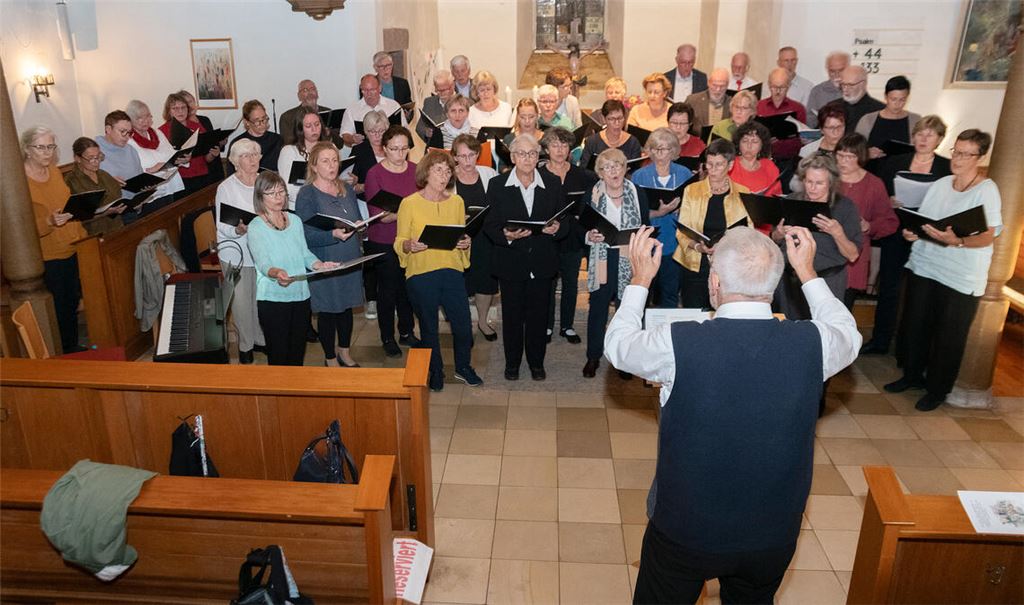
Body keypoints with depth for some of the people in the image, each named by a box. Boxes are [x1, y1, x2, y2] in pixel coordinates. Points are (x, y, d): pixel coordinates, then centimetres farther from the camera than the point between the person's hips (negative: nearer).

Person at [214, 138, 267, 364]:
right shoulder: (226, 188, -8)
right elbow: (222, 227, -11)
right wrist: (238, 229, -30)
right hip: (237, 254, -3)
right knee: (241, 301, 7)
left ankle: (262, 338, 31)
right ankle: (245, 344, 25)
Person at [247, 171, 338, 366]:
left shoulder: (295, 220, 9)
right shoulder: (256, 227, -7)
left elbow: (305, 253, 10)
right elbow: (263, 263, -18)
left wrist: (320, 265, -11)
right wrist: (277, 273, -40)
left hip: (300, 294, 5)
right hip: (272, 298, -5)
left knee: (298, 350, 15)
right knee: (278, 352, 0)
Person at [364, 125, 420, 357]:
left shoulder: (416, 170, 1)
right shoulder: (374, 174, -11)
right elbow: (379, 215, -16)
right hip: (383, 243, -3)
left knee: (408, 288, 14)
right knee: (387, 290, 8)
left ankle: (407, 332, 32)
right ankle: (387, 338, 24)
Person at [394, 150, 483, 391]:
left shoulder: (456, 202, 9)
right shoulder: (409, 203, -3)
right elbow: (399, 242, -1)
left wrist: (465, 243, -6)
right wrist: (410, 245, -22)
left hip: (452, 271, 3)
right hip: (420, 273, -3)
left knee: (463, 324, 3)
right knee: (428, 327, 10)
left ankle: (463, 367, 29)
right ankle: (435, 371, 30)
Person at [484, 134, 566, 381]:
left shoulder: (553, 184, 3)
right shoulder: (497, 185, -2)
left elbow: (564, 223, 6)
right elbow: (489, 226, -3)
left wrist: (557, 229, -17)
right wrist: (506, 235, -23)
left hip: (542, 261, 1)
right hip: (510, 261, -1)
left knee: (539, 314, 10)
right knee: (512, 315, 9)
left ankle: (537, 362, 28)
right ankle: (512, 363, 27)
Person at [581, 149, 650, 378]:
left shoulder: (638, 194, 2)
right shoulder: (592, 195, 0)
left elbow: (647, 226, 7)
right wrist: (590, 236, -17)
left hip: (630, 260, 1)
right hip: (601, 261, 0)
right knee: (598, 308, 6)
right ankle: (593, 357, 21)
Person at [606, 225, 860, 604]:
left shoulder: (677, 342, -26)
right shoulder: (812, 343, -18)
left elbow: (617, 344, -3)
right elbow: (848, 334, 9)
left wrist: (640, 280, 8)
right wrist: (807, 273, 16)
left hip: (686, 532, -2)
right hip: (774, 537, 3)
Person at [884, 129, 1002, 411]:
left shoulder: (987, 190, -9)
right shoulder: (940, 184, 7)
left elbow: (987, 238, -16)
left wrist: (957, 241, -34)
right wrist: (912, 232, -7)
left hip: (961, 278, -5)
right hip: (924, 266, 5)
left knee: (948, 336, 6)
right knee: (915, 326, 12)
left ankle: (937, 389, 22)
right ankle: (912, 375, 32)